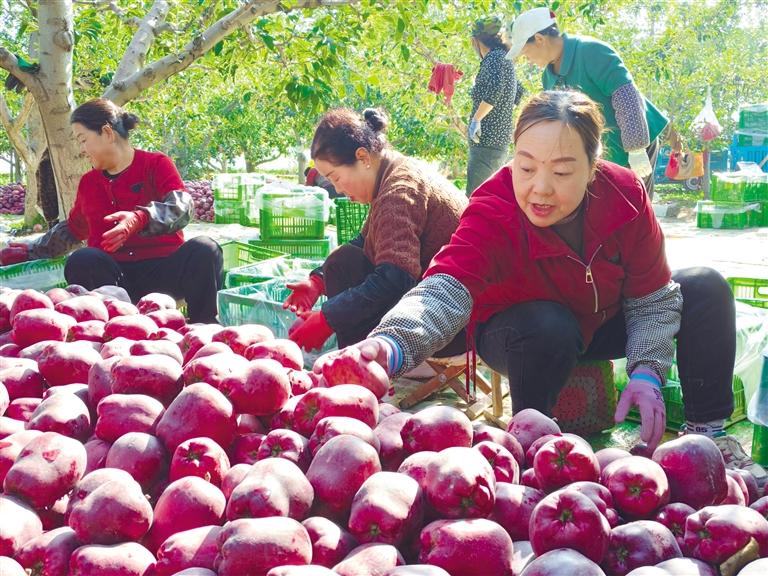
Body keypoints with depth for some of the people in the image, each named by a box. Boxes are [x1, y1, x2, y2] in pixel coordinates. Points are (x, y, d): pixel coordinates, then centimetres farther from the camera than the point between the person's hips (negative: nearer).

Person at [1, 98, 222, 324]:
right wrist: (32, 250, 37)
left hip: (164, 269, -3)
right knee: (82, 260, -31)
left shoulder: (156, 164, 4)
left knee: (203, 250, -33)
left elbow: (181, 207, -14)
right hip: (112, 275, 3)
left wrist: (139, 219, -32)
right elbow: (73, 229, 36)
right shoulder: (88, 182, 20)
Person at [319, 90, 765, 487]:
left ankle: (709, 433, 2)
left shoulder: (624, 195, -25)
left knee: (707, 288, -12)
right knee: (548, 326, -39)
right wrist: (392, 345, -73)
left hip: (603, 321, 4)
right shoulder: (492, 214, -35)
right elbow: (447, 289, -53)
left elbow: (652, 297, -14)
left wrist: (648, 370, -29)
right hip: (522, 332, -4)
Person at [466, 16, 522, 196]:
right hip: (502, 141, 10)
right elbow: (517, 93, 31)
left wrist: (476, 119, -24)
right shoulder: (505, 58, 17)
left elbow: (495, 86, -29)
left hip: (487, 142, -10)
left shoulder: (494, 57, -10)